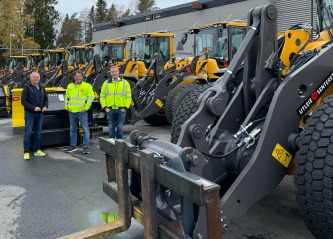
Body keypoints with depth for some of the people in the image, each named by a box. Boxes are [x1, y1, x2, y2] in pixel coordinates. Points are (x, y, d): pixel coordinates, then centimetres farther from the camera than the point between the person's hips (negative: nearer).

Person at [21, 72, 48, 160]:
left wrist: (45, 106, -3)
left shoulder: (41, 88, 11)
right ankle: (26, 152, 1)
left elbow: (46, 99, 18)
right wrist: (33, 108, -20)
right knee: (28, 133, -4)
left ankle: (37, 150, 21)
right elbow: (23, 101, -12)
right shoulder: (27, 87, -6)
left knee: (38, 133, 11)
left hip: (39, 113, 6)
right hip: (29, 114, -5)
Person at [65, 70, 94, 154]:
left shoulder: (87, 86, -2)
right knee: (72, 130, 13)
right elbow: (67, 97, 23)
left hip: (82, 111, -5)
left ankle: (86, 147, 1)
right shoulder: (70, 86, 13)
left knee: (85, 130, -4)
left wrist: (86, 107, -12)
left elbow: (91, 97, -5)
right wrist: (66, 106, 9)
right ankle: (72, 146, 24)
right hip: (72, 111, 5)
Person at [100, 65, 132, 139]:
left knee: (120, 127, 3)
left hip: (121, 109, -1)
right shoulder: (106, 83, 8)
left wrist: (125, 107, -6)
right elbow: (102, 97, 8)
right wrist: (105, 107, -2)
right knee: (111, 128, 6)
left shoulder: (125, 83, 4)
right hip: (110, 110, 1)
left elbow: (129, 97, 2)